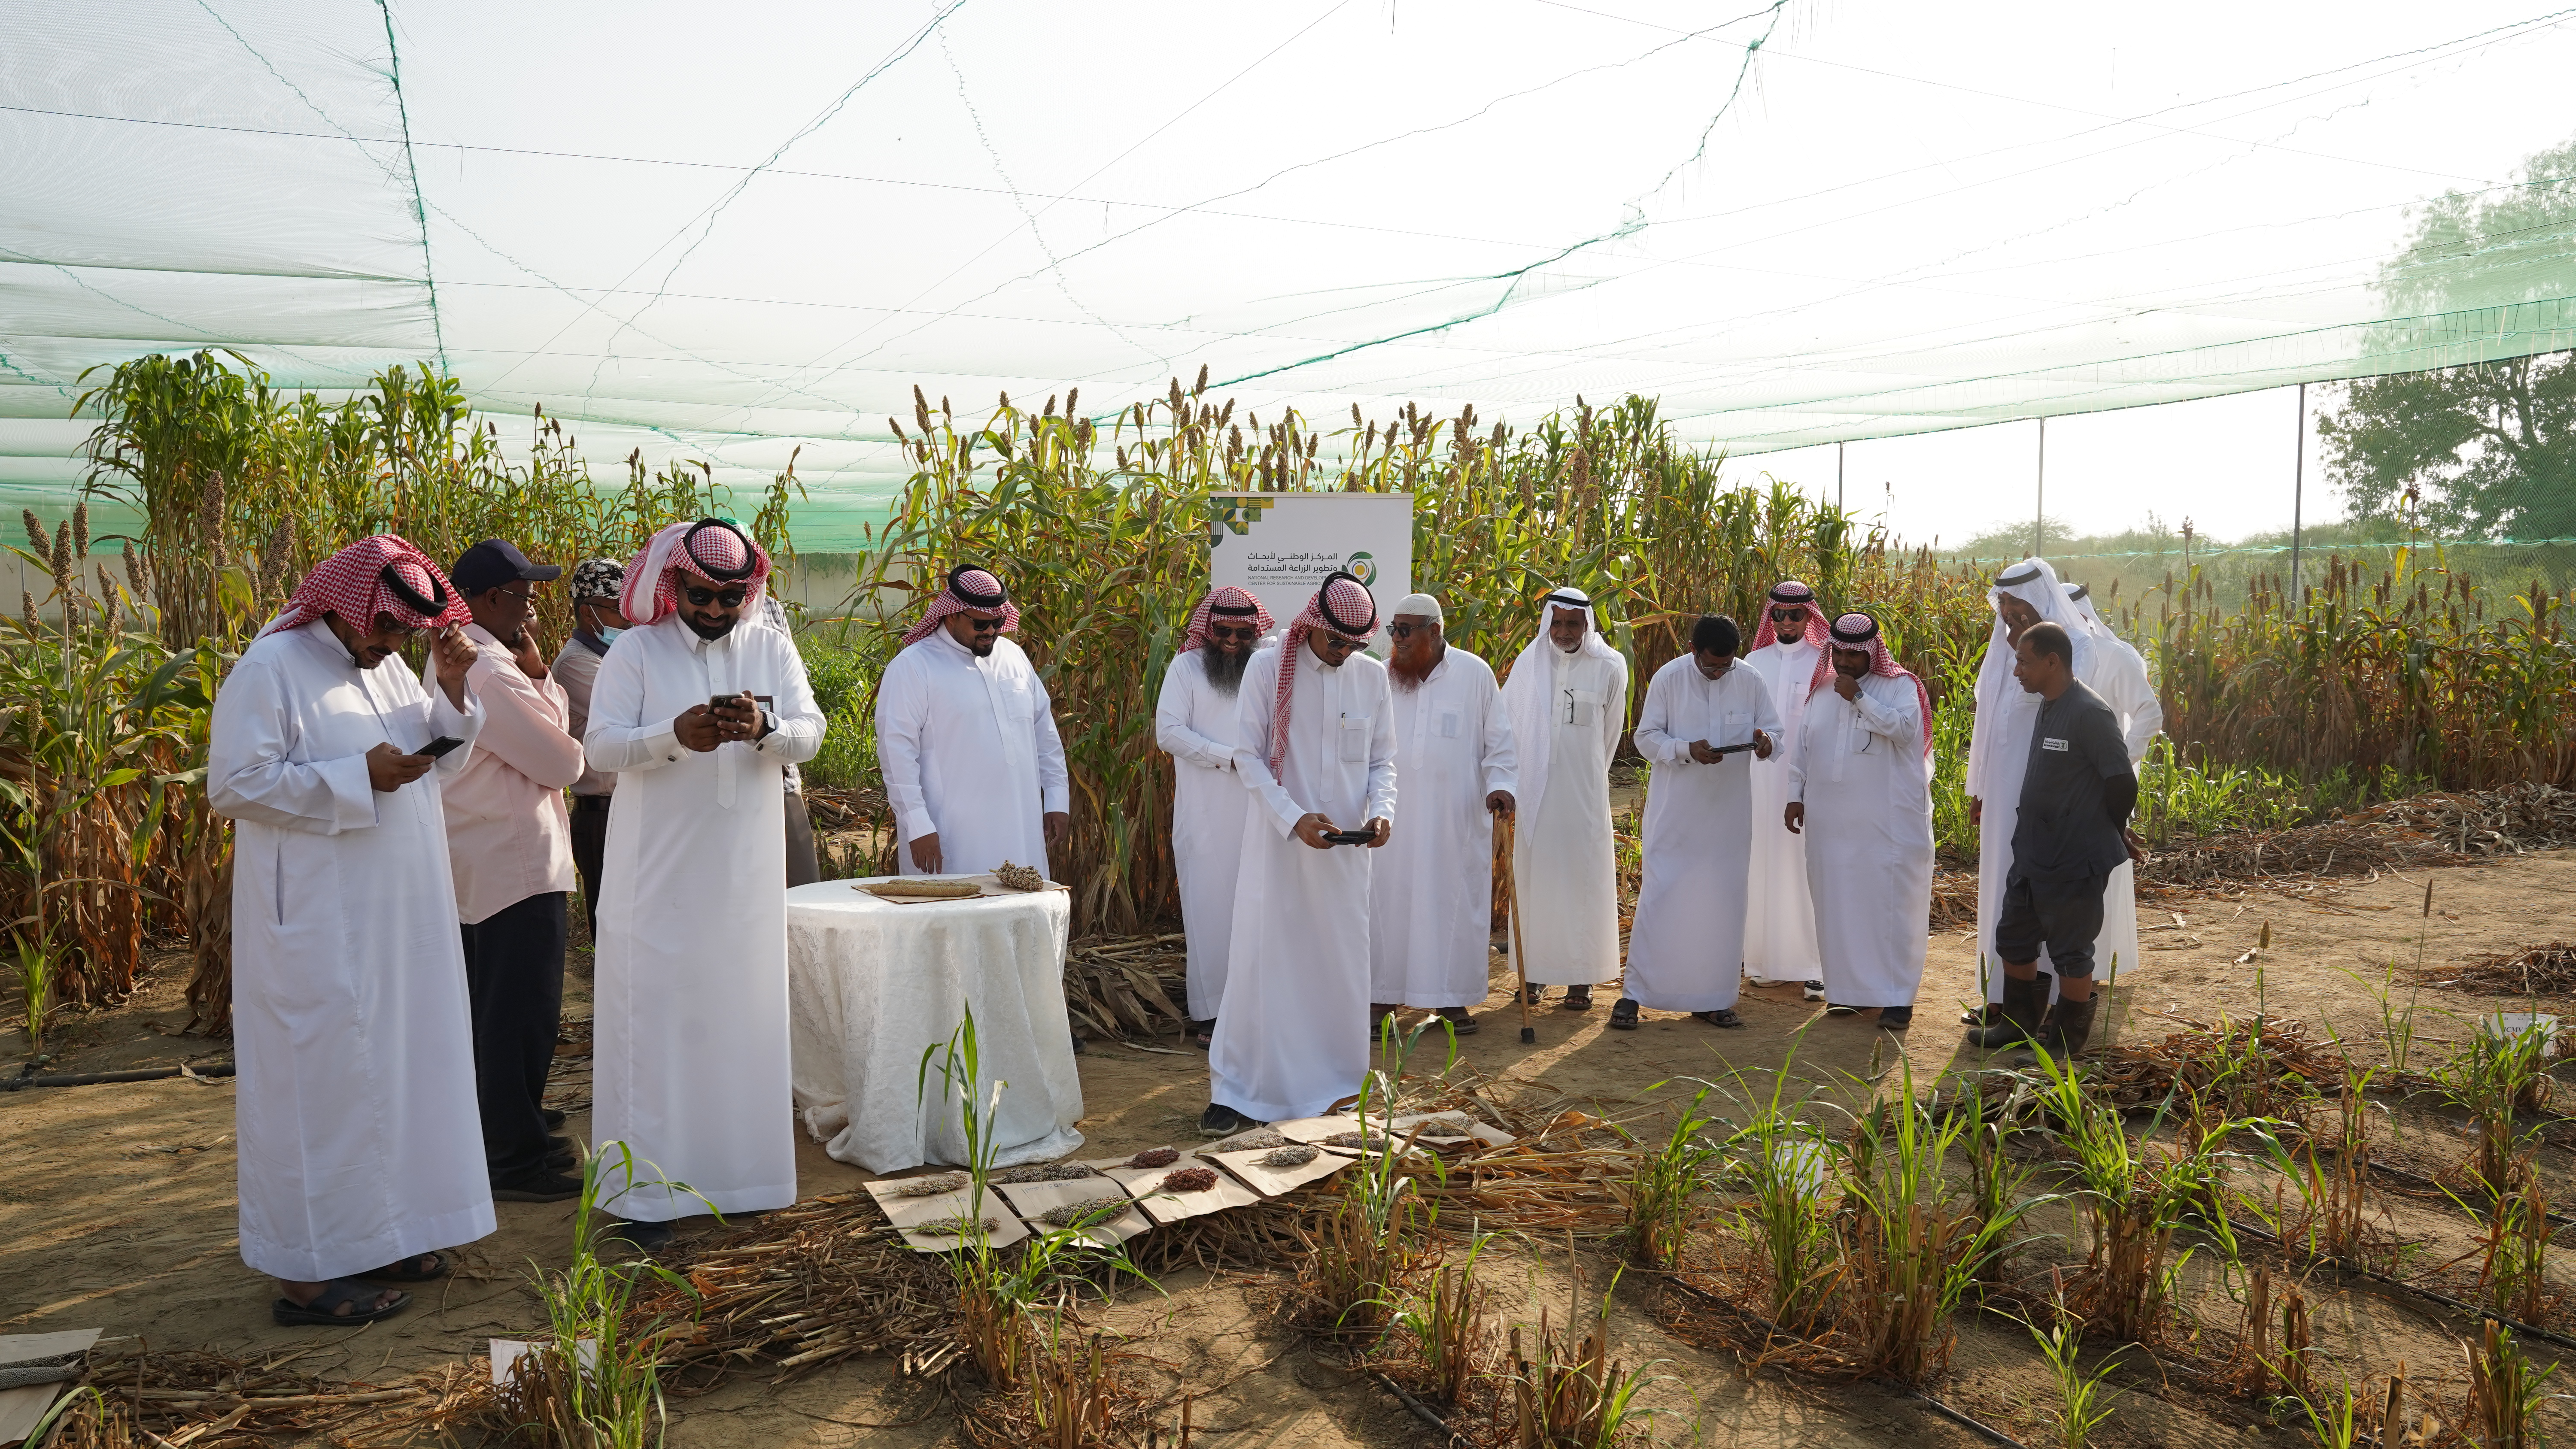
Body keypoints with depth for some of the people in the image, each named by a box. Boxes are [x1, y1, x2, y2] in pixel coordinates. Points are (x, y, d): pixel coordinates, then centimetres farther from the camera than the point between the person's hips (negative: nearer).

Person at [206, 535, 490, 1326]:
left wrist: (450, 690, -2)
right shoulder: (271, 668, -11)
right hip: (317, 926, -8)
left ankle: (376, 1235, 27)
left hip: (399, 919, 8)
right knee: (322, 1079, -2)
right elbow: (233, 784, -16)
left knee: (390, 1066, 14)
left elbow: (441, 761, 16)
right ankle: (308, 1272, 9)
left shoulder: (387, 665, 12)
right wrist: (359, 776, -21)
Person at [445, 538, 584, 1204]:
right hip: (516, 863, -11)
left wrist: (537, 675, -5)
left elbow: (559, 717, 12)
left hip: (477, 866, 11)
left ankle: (507, 1133, 31)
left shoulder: (456, 660, 13)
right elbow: (562, 760, -15)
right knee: (523, 1015, -2)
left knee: (494, 1012, 19)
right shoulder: (491, 671, -21)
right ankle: (513, 1160, 6)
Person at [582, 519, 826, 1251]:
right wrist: (674, 736, -26)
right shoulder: (636, 651, -1)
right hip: (659, 874, -3)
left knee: (742, 1015, 9)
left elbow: (810, 733, -3)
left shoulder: (770, 649, 7)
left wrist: (765, 727, -25)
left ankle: (736, 1169, 22)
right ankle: (646, 1190, 6)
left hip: (745, 874, 3)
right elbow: (601, 744, -9)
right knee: (657, 1018, -1)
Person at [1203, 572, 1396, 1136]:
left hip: (1346, 847, 3)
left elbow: (1383, 759, 10)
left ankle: (1337, 1085, 22)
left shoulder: (1372, 676, 4)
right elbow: (1248, 756, -6)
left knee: (1342, 963, 9)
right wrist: (1294, 818, -17)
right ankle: (1237, 1093, 5)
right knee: (1262, 959, -3)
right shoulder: (1268, 668, -5)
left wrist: (1381, 810, -10)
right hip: (1279, 842, -3)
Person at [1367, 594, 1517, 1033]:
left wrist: (1499, 784, -10)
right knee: (1389, 901, 3)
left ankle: (1451, 997, 16)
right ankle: (1383, 993, 15)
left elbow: (1499, 739, 3)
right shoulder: (1383, 676, 3)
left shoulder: (1475, 674, -2)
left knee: (1454, 902, 5)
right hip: (1394, 815, 1)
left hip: (1457, 818, -1)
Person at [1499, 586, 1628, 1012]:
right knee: (1534, 876, 5)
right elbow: (1505, 723, 9)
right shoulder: (1530, 663, 3)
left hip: (1584, 792, -2)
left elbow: (1610, 732, 9)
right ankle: (1536, 972, 14)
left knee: (1582, 877, 0)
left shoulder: (1610, 667, -2)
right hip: (1534, 791, 2)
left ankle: (1581, 977, 7)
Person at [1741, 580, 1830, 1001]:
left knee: (1804, 866, -4)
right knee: (1762, 866, 4)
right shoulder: (1755, 662, 10)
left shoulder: (1824, 664, 0)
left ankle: (1812, 966, 1)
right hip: (1760, 780, 3)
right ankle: (1764, 958, 13)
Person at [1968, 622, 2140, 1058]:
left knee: (2070, 952, 6)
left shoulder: (2090, 714, -20)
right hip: (2032, 854, 9)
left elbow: (2122, 782, -18)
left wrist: (2109, 836, -1)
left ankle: (2066, 1040, 21)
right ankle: (2019, 1023, 35)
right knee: (2013, 938, 19)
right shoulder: (2046, 707, 7)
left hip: (2074, 862, -9)